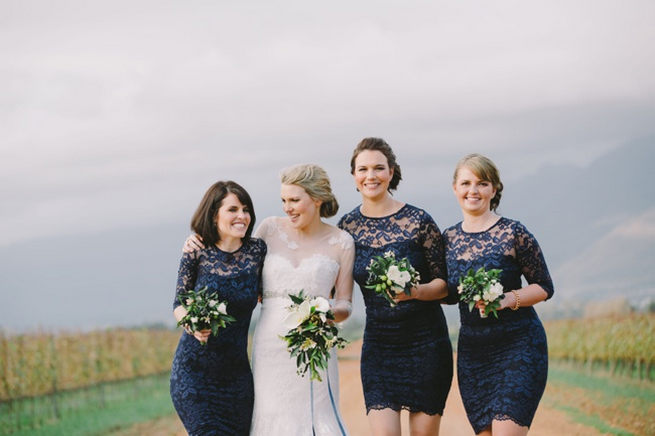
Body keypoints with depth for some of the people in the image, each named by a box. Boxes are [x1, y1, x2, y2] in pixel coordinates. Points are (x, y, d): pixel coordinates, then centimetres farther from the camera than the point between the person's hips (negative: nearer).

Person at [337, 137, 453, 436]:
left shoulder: (418, 221, -7)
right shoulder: (347, 226, 2)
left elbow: (444, 282, -3)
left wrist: (415, 291, -23)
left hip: (425, 342, -2)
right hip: (378, 342, 2)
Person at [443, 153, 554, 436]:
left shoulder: (513, 233, -7)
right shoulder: (449, 238, 8)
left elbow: (544, 287, -2)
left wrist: (507, 300, -19)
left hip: (518, 346, -5)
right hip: (471, 350, 5)